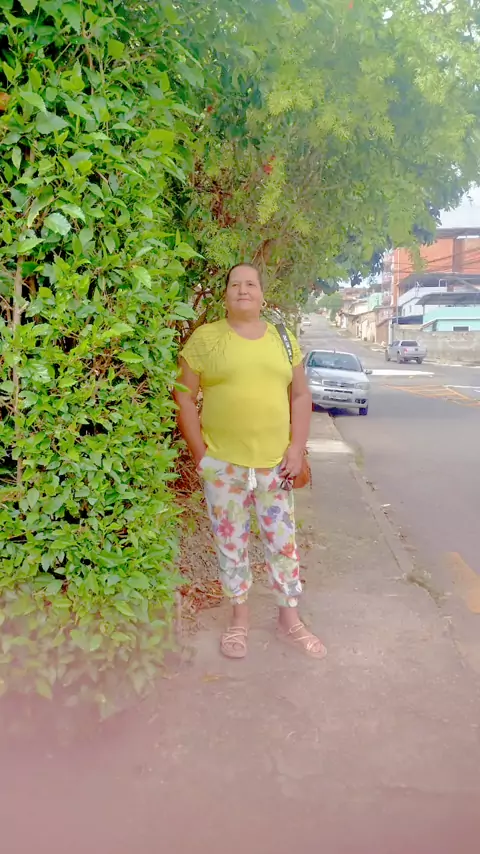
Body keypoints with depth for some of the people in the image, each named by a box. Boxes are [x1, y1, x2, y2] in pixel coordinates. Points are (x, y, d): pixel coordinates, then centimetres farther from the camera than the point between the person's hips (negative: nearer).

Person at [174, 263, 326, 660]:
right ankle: (240, 617, 28)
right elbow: (185, 396, -2)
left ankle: (289, 619, 26)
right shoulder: (204, 337, -2)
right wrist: (199, 451, -7)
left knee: (283, 541, 10)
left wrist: (297, 448, -2)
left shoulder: (283, 339, 7)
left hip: (275, 462, 2)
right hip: (222, 463, -2)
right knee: (231, 542, 10)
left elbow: (301, 395, 9)